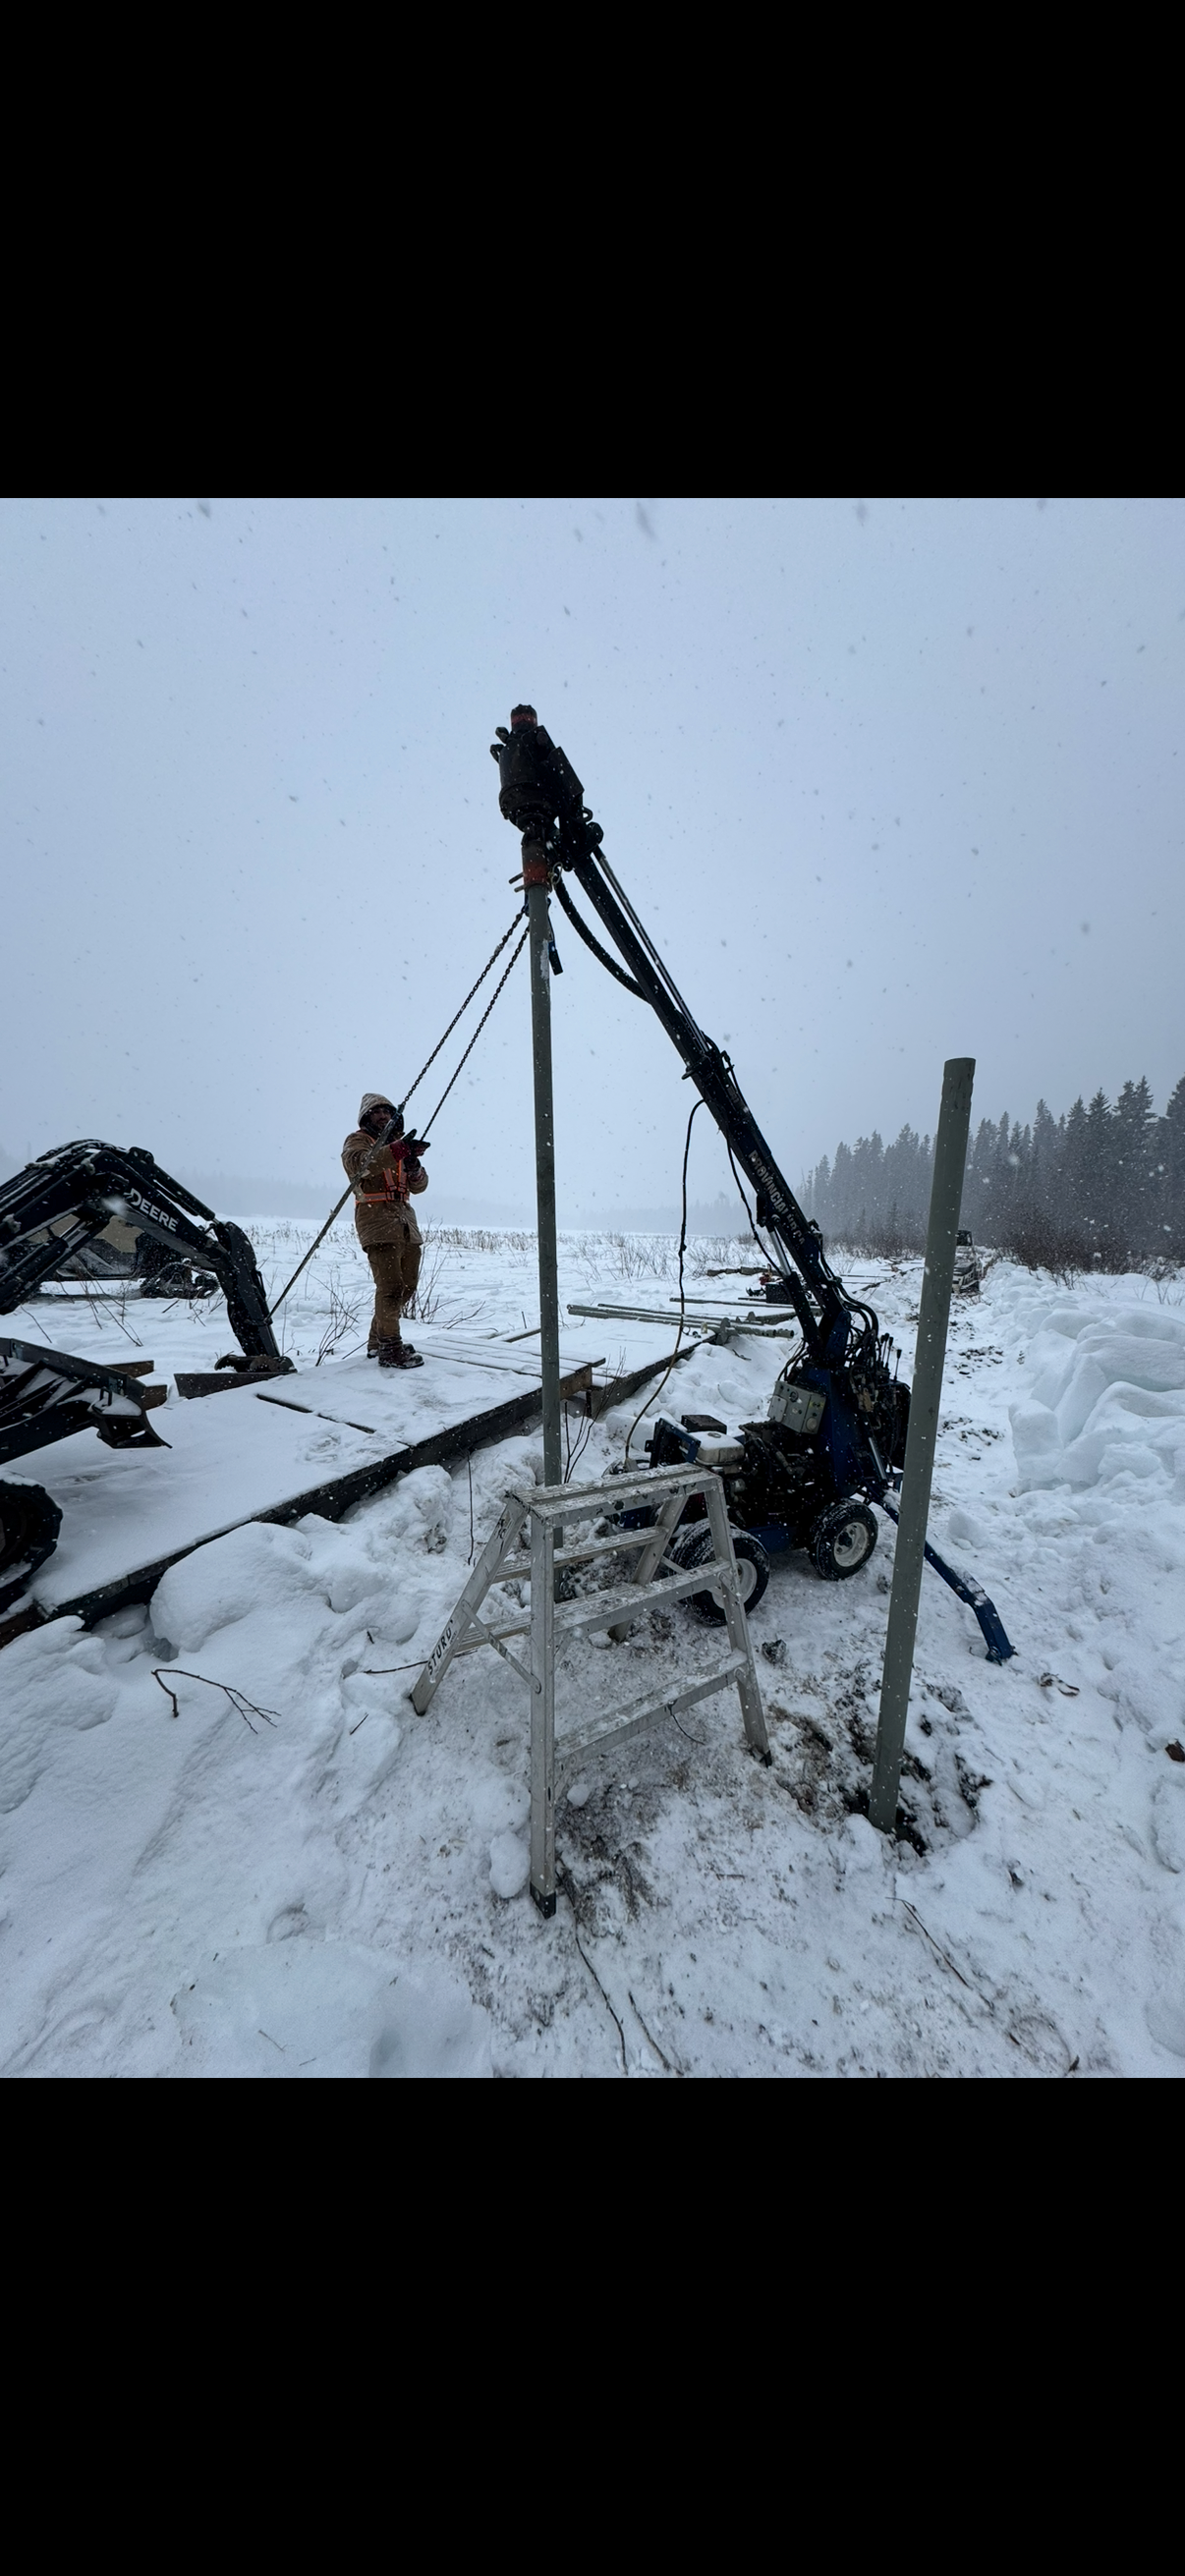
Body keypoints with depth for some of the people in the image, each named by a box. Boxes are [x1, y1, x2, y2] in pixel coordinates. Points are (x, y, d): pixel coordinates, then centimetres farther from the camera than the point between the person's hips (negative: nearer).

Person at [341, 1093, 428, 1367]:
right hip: (377, 1218, -7)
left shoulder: (399, 1144, 25)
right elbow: (359, 1163, -20)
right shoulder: (357, 1140, 6)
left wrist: (414, 1167, -8)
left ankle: (377, 1341, 24)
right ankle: (389, 1350, -12)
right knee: (391, 1285, -16)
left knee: (407, 1285, 11)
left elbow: (419, 1186, 14)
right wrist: (397, 1150, -33)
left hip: (406, 1221, 7)